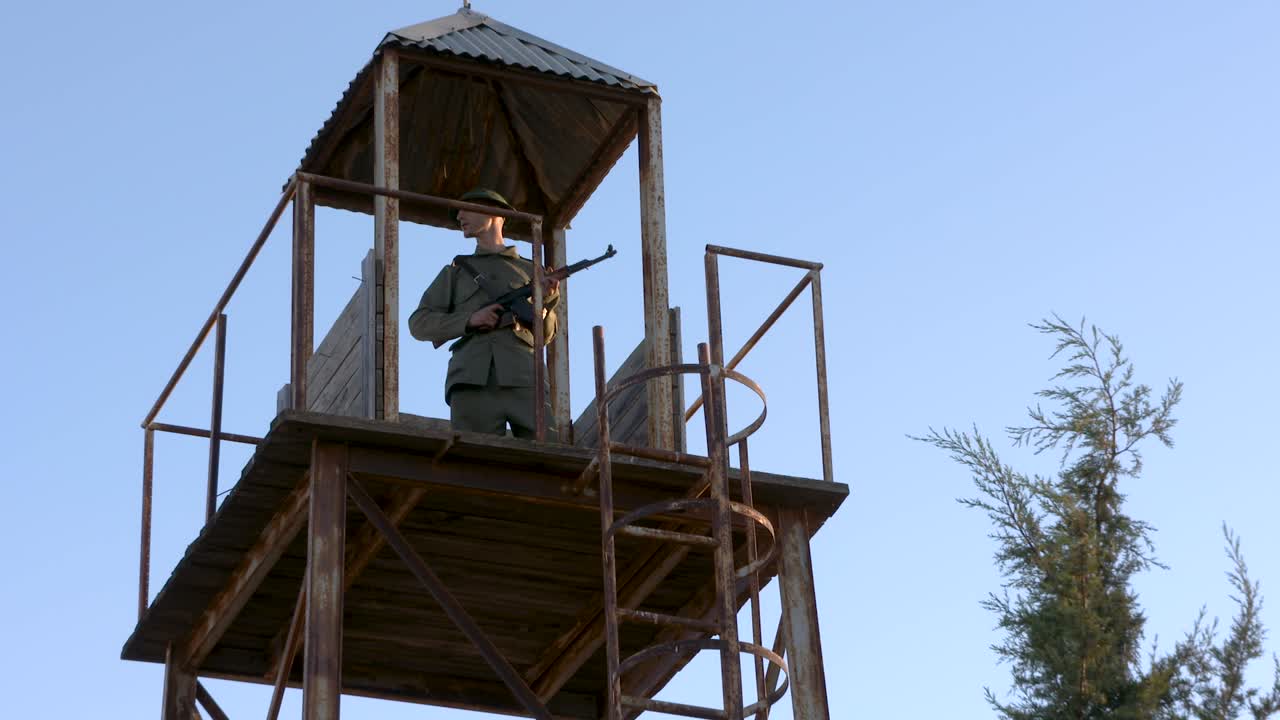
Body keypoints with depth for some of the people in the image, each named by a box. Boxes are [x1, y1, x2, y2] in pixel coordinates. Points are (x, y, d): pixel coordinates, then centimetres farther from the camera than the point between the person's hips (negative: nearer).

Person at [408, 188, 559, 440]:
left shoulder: (529, 271, 26)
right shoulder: (455, 272, 26)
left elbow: (545, 334, 19)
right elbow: (418, 324, 16)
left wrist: (544, 303, -4)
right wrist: (470, 320, -1)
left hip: (523, 381, 0)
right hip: (472, 382, 0)